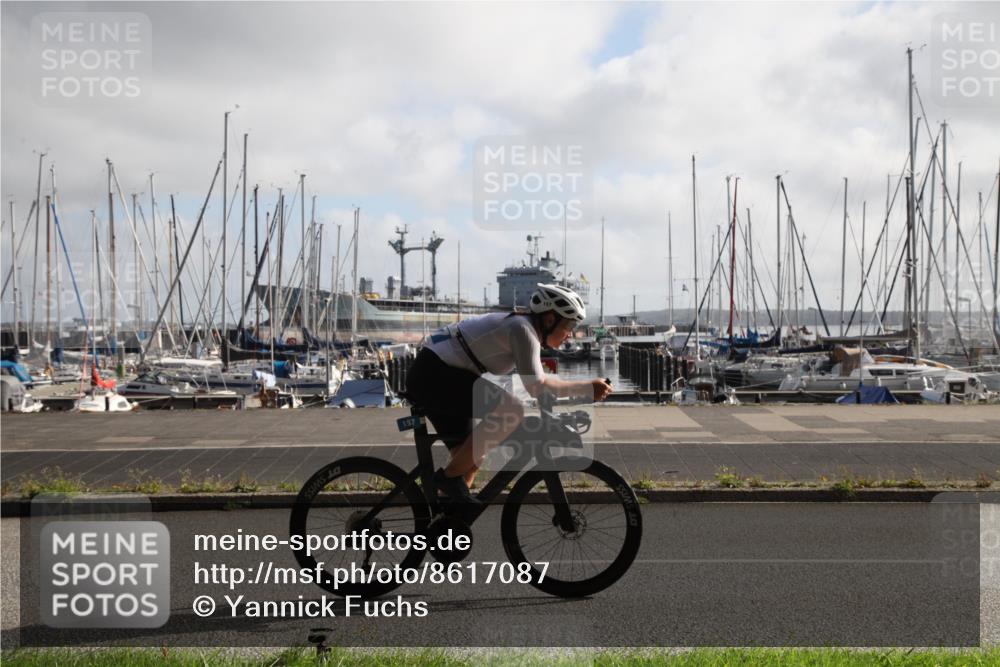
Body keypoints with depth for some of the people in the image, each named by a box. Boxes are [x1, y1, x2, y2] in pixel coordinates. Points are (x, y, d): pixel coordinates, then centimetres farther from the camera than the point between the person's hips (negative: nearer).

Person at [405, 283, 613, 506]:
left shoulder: (519, 325, 15)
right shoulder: (522, 329, -15)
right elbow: (536, 386, -21)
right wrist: (587, 388, -15)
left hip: (428, 377, 11)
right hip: (435, 374, -11)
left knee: (471, 457, 12)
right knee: (511, 411, -23)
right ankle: (449, 477, -13)